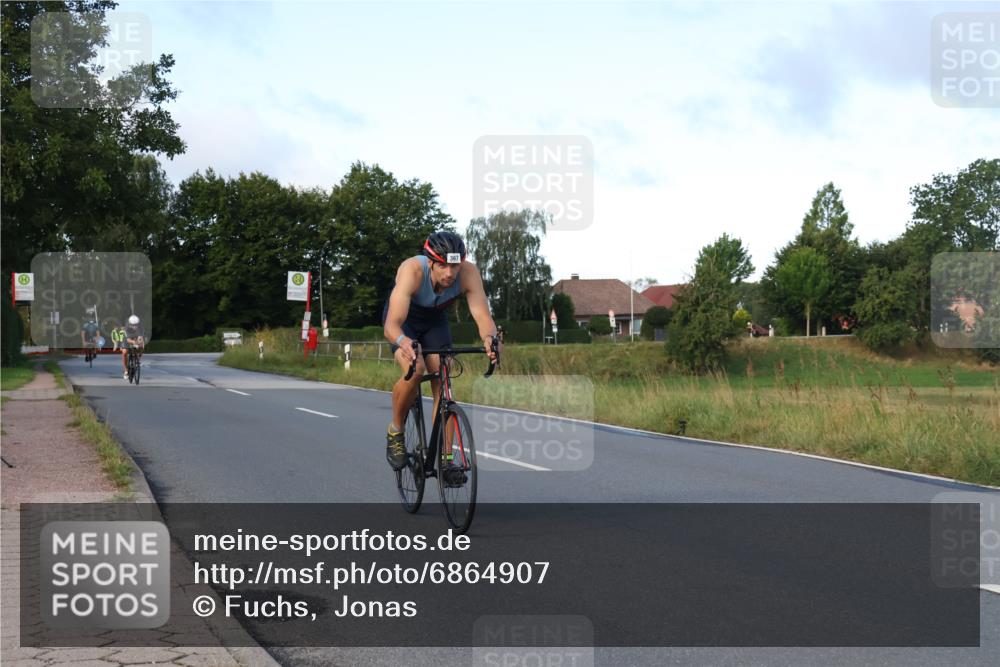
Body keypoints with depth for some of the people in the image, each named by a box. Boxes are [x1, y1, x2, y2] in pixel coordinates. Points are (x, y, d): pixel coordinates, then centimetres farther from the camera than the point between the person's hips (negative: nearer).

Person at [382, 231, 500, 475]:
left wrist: (489, 337, -62)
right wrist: (404, 343, -70)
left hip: (435, 320, 3)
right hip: (403, 320, -3)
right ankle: (395, 431, -4)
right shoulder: (412, 270, -40)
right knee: (414, 370, -29)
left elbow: (483, 315, -39)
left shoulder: (468, 273, -32)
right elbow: (391, 326, -48)